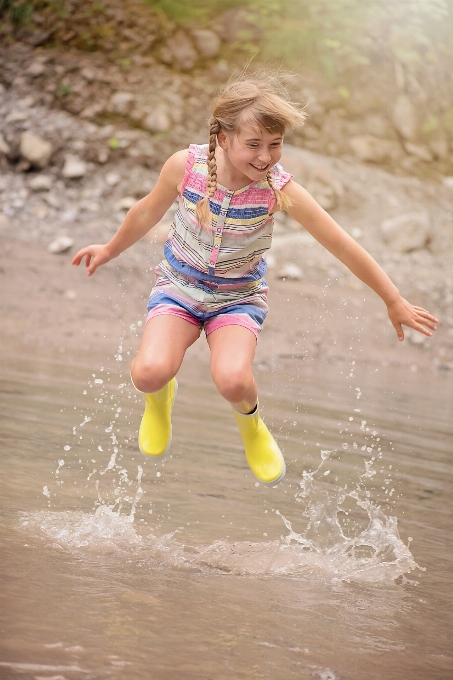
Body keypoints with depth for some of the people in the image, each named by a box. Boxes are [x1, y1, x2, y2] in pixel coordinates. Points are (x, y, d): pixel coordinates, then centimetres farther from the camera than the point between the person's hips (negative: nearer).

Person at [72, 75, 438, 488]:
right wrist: (111, 250, 18)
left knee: (233, 380, -30)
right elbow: (149, 211, 3)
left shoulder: (280, 189, -21)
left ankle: (249, 421, 10)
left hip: (239, 297, -1)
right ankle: (160, 394, 16)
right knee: (148, 373, -26)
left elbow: (343, 246, -14)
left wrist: (395, 303, -8)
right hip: (179, 286, 1)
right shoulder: (186, 166, -19)